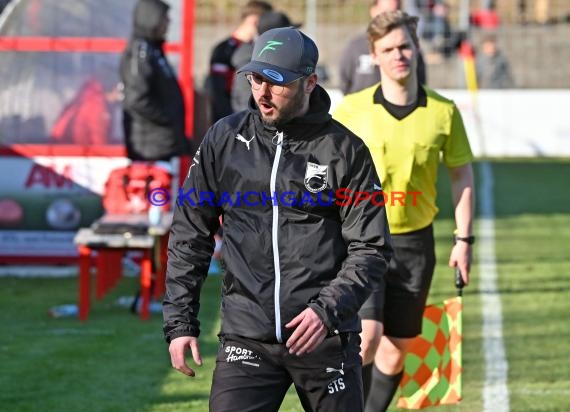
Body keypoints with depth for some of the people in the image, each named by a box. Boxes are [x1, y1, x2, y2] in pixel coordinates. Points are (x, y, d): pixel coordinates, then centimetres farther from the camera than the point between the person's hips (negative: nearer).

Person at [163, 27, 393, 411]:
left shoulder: (344, 150, -1)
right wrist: (180, 322, 6)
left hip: (325, 337, -1)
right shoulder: (224, 140, 5)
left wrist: (329, 309, -15)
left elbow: (371, 248, -1)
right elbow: (190, 236, 11)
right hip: (246, 338, 1)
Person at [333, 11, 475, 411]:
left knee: (397, 351, 8)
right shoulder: (351, 109, -5)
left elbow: (462, 174, 10)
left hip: (415, 242, 2)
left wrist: (464, 239, 6)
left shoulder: (444, 112, -1)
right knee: (368, 338, -19)